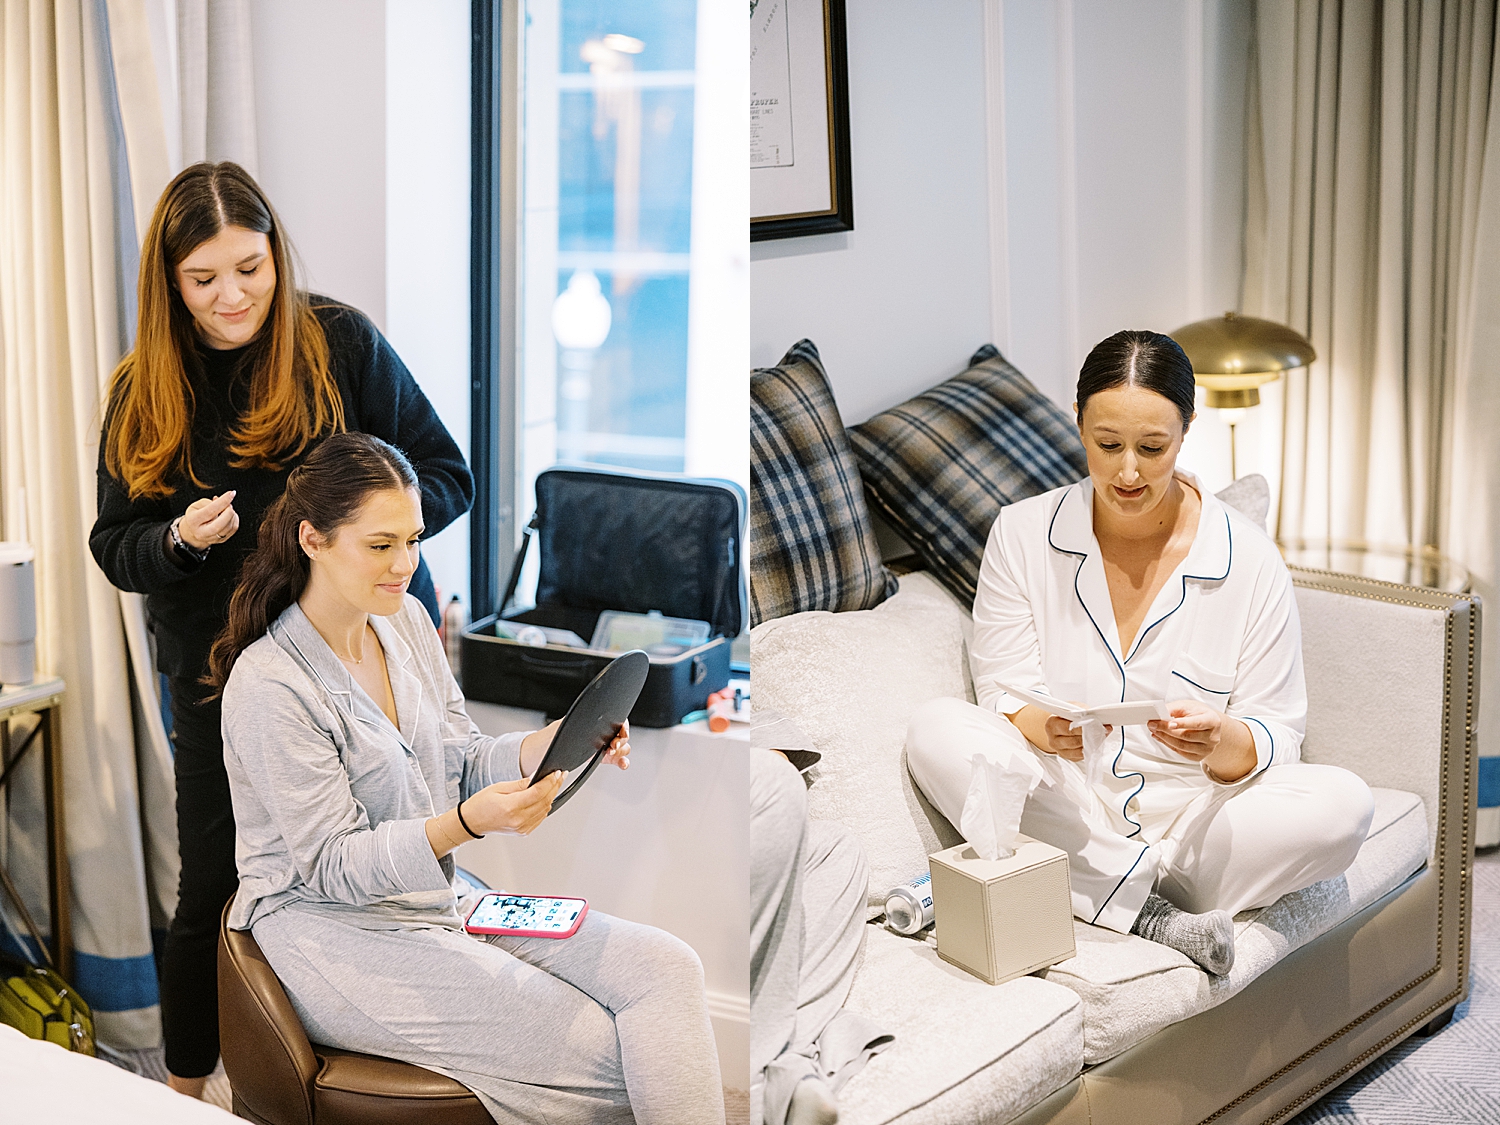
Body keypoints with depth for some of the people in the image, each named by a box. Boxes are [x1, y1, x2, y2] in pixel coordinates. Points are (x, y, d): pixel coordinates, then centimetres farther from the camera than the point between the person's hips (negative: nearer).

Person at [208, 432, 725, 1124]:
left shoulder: (404, 618, 6)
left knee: (664, 968, -13)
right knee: (594, 1047, -20)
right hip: (330, 930, -7)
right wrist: (467, 823, -33)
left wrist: (558, 744, -11)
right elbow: (333, 865, -18)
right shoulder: (268, 685, -18)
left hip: (436, 898, 7)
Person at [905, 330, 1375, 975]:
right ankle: (1152, 912, -26)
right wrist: (1045, 728, -27)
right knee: (937, 731, -26)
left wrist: (1222, 742, -26)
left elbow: (1276, 738, -2)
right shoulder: (1022, 535, -1)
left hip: (1193, 820, 0)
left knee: (1342, 805, -27)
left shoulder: (1248, 559, -3)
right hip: (1062, 816, 1)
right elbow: (1004, 698, -3)